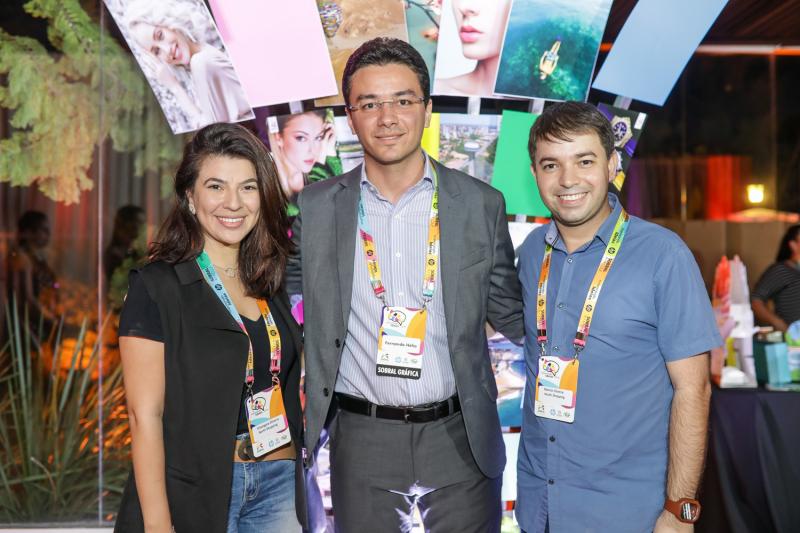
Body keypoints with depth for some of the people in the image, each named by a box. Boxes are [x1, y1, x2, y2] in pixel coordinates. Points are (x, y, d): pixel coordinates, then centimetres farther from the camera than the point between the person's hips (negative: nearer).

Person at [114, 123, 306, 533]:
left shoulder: (271, 284, 7)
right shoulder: (155, 287, -9)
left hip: (279, 485, 5)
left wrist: (293, 479, 5)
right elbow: (145, 415, -12)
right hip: (196, 493, -4)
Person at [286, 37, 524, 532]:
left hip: (459, 438, 0)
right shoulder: (318, 207, 0)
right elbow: (289, 292, 12)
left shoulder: (481, 204, -1)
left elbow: (508, 311, 7)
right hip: (361, 441, 0)